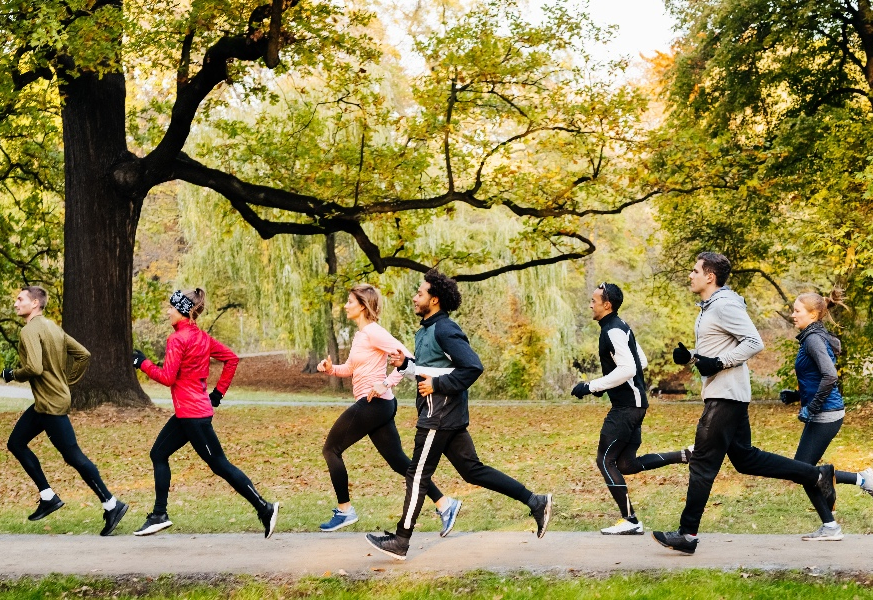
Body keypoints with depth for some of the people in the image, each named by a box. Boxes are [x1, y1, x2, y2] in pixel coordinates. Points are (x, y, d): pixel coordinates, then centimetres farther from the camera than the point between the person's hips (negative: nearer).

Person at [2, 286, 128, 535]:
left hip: (52, 404, -10)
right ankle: (48, 496, 17)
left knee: (74, 456, -5)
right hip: (44, 402, 10)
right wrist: (67, 382, 15)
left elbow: (34, 368, -28)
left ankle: (111, 505, -1)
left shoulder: (30, 330, -16)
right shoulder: (52, 327, 12)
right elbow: (83, 355, 13)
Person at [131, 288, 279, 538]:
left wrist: (143, 363, -6)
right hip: (187, 412, 10)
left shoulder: (177, 339, -15)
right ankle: (159, 515, 18)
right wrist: (219, 391, 16)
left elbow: (167, 377, -19)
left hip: (192, 414, -10)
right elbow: (232, 359, 13)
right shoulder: (201, 337, 10)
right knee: (158, 454, 14)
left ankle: (264, 509, -2)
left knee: (220, 464, -4)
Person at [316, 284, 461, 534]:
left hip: (373, 404, -9)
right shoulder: (360, 334, 15)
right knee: (399, 461, 8)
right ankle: (444, 504, 5)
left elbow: (406, 357, -21)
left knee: (331, 449, 3)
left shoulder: (373, 332, -13)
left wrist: (385, 383, -25)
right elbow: (351, 368, 25)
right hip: (380, 407, 9)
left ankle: (344, 510, 10)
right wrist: (331, 368, 7)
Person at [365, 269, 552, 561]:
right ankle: (536, 502, 11)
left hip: (440, 415, -10)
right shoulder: (427, 330, 15)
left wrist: (437, 386, -20)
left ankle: (400, 541, 7)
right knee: (473, 470, 11)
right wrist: (405, 364, 8)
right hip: (446, 415, 10)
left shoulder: (444, 330, -15)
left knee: (417, 475, -1)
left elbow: (473, 367, -23)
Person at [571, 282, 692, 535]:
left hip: (626, 407, -10)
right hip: (633, 403, 10)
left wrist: (591, 386, -21)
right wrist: (604, 384, 20)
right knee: (627, 464, 12)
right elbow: (641, 361, 22)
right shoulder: (621, 327, 15)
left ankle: (630, 521, -1)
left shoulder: (613, 332, -16)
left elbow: (627, 369, -26)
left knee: (605, 460, -4)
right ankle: (685, 455, 9)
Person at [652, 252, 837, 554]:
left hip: (726, 396, -11)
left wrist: (718, 363, -24)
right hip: (720, 394, 11)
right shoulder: (709, 307, 16)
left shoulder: (725, 305, -15)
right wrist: (689, 356, 7)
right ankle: (817, 475, 18)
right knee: (744, 458, 15)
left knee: (702, 463, -6)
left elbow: (754, 343, -21)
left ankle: (687, 534, -1)